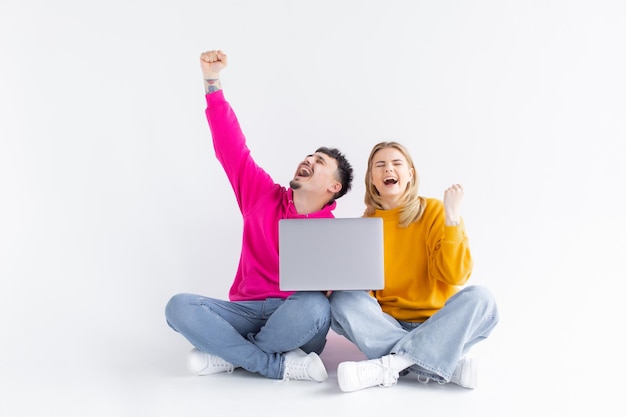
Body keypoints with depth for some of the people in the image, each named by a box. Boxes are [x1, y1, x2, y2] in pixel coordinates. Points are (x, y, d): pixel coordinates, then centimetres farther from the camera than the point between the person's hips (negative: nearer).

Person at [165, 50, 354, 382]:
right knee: (179, 306, -22)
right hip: (246, 310, 3)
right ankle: (282, 365, -21)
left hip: (295, 322, -3)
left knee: (314, 305, -38)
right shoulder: (262, 196, 8)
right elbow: (231, 147, 6)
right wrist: (212, 81, 2)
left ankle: (228, 353, -15)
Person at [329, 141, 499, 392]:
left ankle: (389, 366, -34)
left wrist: (452, 218, -19)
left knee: (479, 297, -27)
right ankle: (446, 364, -30)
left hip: (436, 323, -1)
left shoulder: (434, 210, -3)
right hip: (386, 325, 2)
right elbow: (362, 287, 2)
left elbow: (455, 276, -12)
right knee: (342, 300, -24)